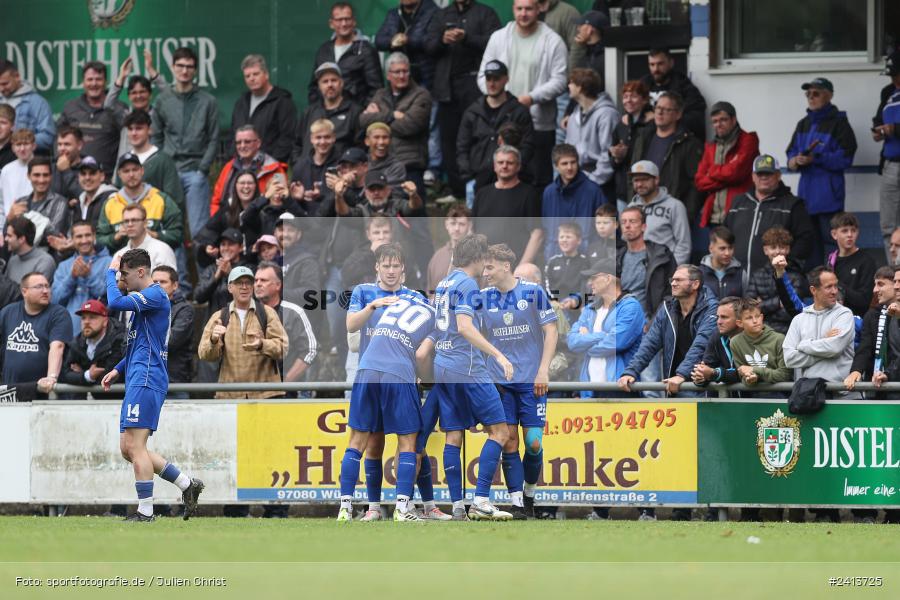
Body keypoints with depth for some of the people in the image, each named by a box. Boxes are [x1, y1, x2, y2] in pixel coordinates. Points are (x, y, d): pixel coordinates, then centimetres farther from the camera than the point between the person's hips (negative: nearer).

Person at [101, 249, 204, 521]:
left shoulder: (155, 295, -11)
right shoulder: (143, 299, 21)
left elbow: (115, 303, -23)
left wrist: (111, 272, -6)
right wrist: (118, 370, 22)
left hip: (146, 380, -10)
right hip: (138, 381, 10)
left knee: (134, 446, -11)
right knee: (128, 448, 9)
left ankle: (145, 513, -8)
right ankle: (188, 485, 14)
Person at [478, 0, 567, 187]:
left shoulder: (553, 42, -2)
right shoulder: (498, 38, 9)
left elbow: (559, 80, -6)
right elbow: (484, 75, 11)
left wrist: (532, 98, -19)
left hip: (540, 124, -3)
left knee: (540, 181, 0)